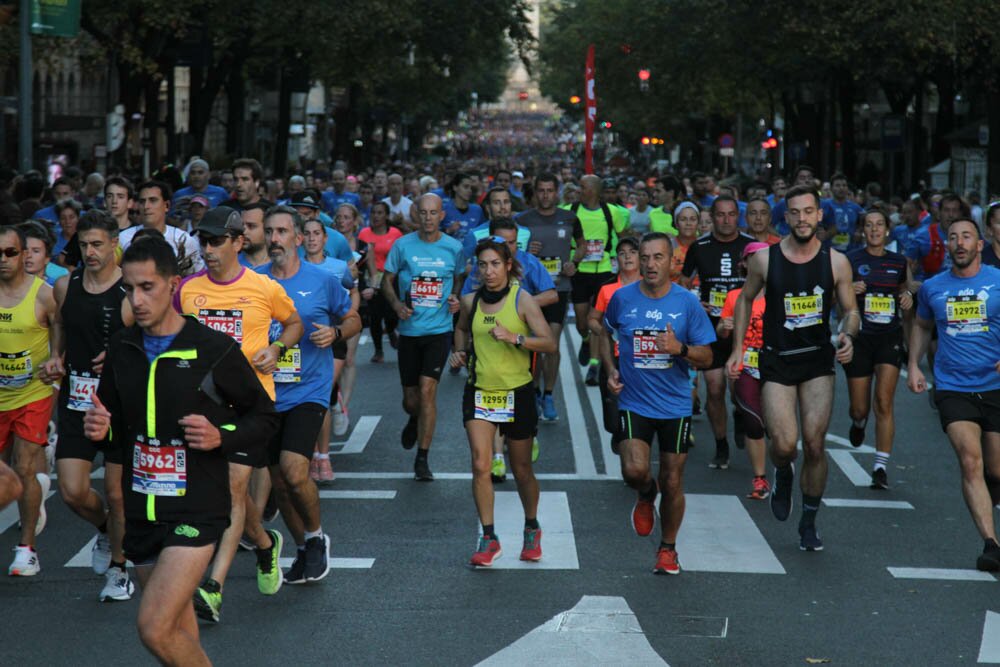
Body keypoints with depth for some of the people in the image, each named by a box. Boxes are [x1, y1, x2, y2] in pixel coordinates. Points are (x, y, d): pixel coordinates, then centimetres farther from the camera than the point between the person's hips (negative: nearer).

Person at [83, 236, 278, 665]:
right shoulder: (121, 348, 6)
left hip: (196, 510, -6)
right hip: (141, 511, 6)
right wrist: (100, 430, -5)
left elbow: (264, 416, 0)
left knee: (155, 629, -18)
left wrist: (220, 437, -18)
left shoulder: (215, 350, -10)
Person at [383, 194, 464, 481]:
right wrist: (396, 304, -12)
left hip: (439, 329, -1)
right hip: (409, 329, 1)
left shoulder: (453, 248, 1)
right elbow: (387, 280, 6)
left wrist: (455, 299, -4)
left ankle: (422, 459, -5)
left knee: (427, 389, -13)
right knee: (410, 398, 8)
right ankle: (415, 420, 47)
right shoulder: (403, 245, -1)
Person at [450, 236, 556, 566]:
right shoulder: (470, 301, 2)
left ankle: (532, 529, 34)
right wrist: (461, 351, 5)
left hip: (517, 392, -2)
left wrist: (514, 338, -26)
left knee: (521, 469, 10)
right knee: (480, 466, -11)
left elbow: (549, 342, -13)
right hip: (479, 392, 2)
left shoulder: (522, 299, -9)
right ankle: (488, 538, -3)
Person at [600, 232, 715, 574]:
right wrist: (610, 369, 3)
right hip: (633, 402, 0)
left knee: (672, 482, 6)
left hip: (675, 405, 0)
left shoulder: (687, 302, -5)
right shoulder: (622, 298, -2)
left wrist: (680, 349, -21)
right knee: (634, 471, -19)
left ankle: (668, 549, 26)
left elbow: (707, 356, -1)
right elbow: (605, 332, 18)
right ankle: (646, 496, 19)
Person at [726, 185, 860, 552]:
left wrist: (848, 335, -16)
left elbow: (850, 310, 6)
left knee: (815, 445, -3)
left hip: (819, 361, 1)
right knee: (784, 445, -13)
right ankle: (783, 475, 25)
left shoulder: (835, 262, -3)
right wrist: (738, 348, 7)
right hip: (777, 361, -1)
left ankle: (809, 523, 16)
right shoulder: (764, 259, -5)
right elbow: (745, 299, 11)